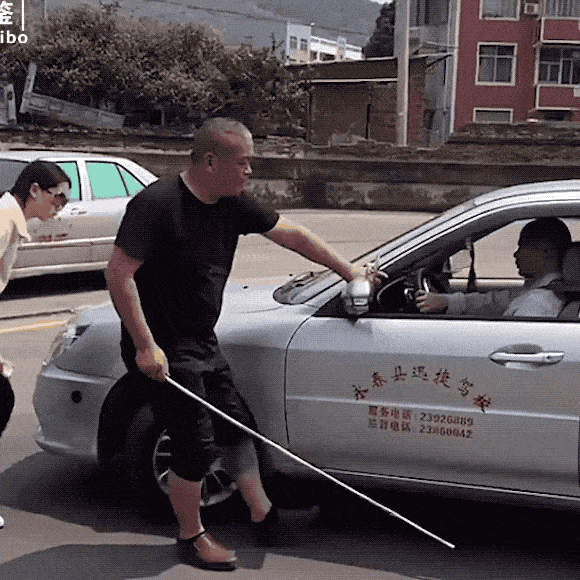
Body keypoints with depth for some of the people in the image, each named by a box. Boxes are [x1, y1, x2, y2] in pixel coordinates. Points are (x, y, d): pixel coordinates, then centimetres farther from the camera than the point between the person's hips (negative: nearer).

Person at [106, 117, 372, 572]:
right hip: (163, 350, -8)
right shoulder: (157, 203, -21)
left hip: (202, 343, 8)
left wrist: (348, 270, 15)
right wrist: (146, 346, -26)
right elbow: (119, 274, -23)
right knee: (198, 445, -3)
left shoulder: (232, 204, 2)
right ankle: (192, 538, 18)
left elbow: (291, 234, 11)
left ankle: (262, 513, 33)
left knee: (235, 424, 16)